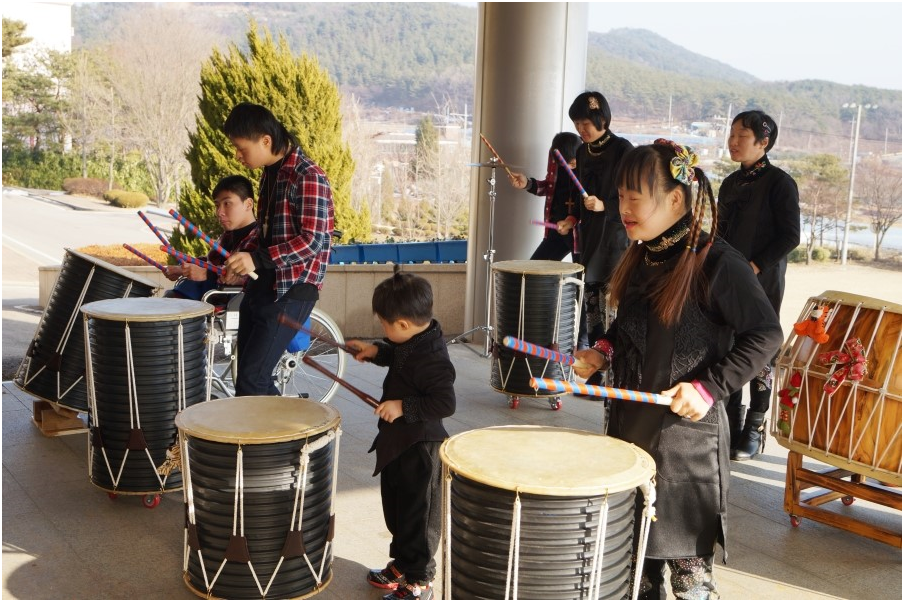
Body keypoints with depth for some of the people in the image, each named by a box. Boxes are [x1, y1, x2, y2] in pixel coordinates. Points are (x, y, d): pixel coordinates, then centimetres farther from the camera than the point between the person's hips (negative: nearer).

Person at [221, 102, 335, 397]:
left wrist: (258, 259, -28)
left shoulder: (308, 177, -15)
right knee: (248, 375, 12)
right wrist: (242, 260, 13)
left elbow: (313, 240, -22)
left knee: (252, 378, -12)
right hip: (262, 285, 9)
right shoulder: (270, 172, 13)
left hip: (291, 291, -9)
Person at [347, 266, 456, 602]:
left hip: (420, 447, -10)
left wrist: (404, 407, -29)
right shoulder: (414, 341, -1)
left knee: (418, 514, 6)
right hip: (398, 442, 10)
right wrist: (376, 352, 6)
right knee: (395, 508, 24)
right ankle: (402, 564, 42)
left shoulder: (431, 357, -29)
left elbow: (445, 403, -31)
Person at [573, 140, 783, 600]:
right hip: (630, 422, 8)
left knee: (688, 561, 2)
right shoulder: (641, 257, 6)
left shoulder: (716, 262, -17)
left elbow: (766, 334, -14)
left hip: (686, 430, -7)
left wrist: (710, 387, -20)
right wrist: (604, 352, 3)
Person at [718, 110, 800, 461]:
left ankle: (755, 430, 12)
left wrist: (754, 266, -18)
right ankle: (731, 425, 20)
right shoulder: (731, 183, 11)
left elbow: (790, 237, -12)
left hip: (762, 284, -6)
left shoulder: (779, 182, -9)